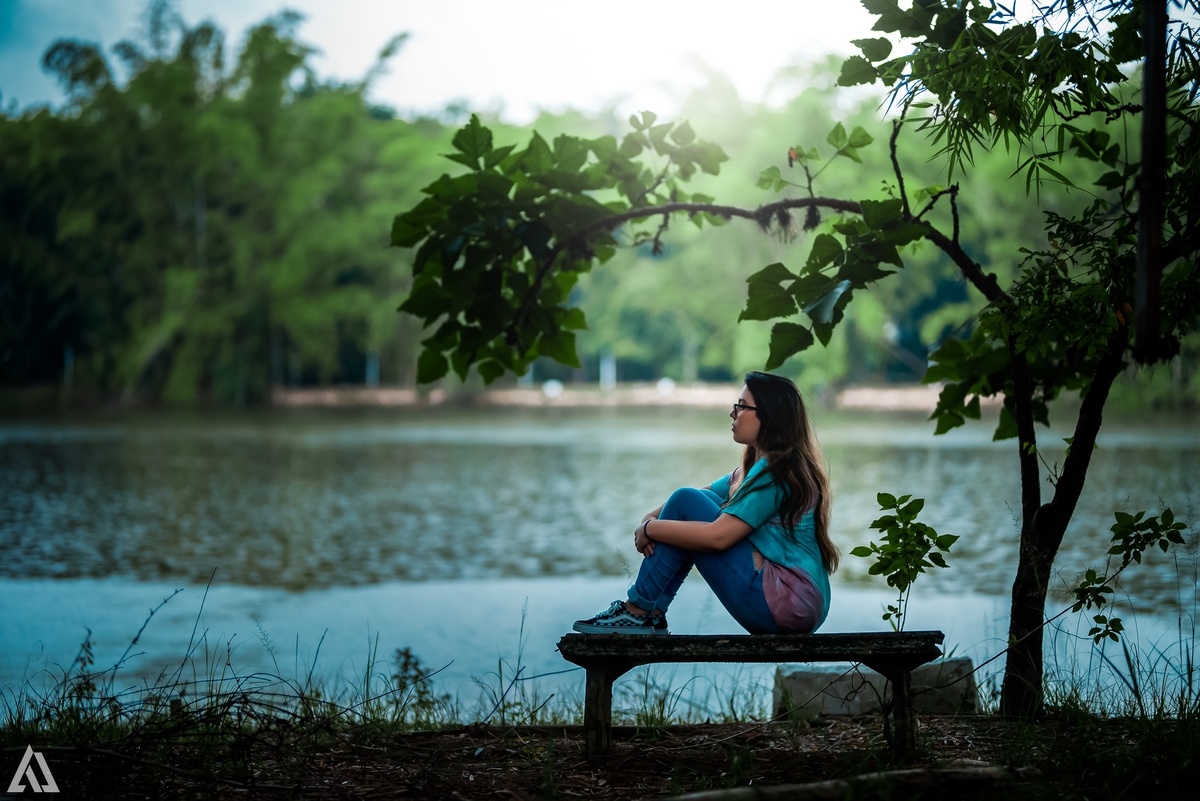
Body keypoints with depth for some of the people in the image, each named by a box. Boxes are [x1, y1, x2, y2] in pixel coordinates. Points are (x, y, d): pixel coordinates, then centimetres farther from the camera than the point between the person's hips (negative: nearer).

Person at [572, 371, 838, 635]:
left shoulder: (776, 472, -14)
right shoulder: (758, 465, 17)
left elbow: (717, 537, -20)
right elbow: (704, 494, 18)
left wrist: (650, 529, -9)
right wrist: (651, 518, -2)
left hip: (787, 599, -10)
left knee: (686, 503, -9)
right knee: (692, 499, 10)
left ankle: (638, 612, -3)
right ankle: (650, 616, 4)